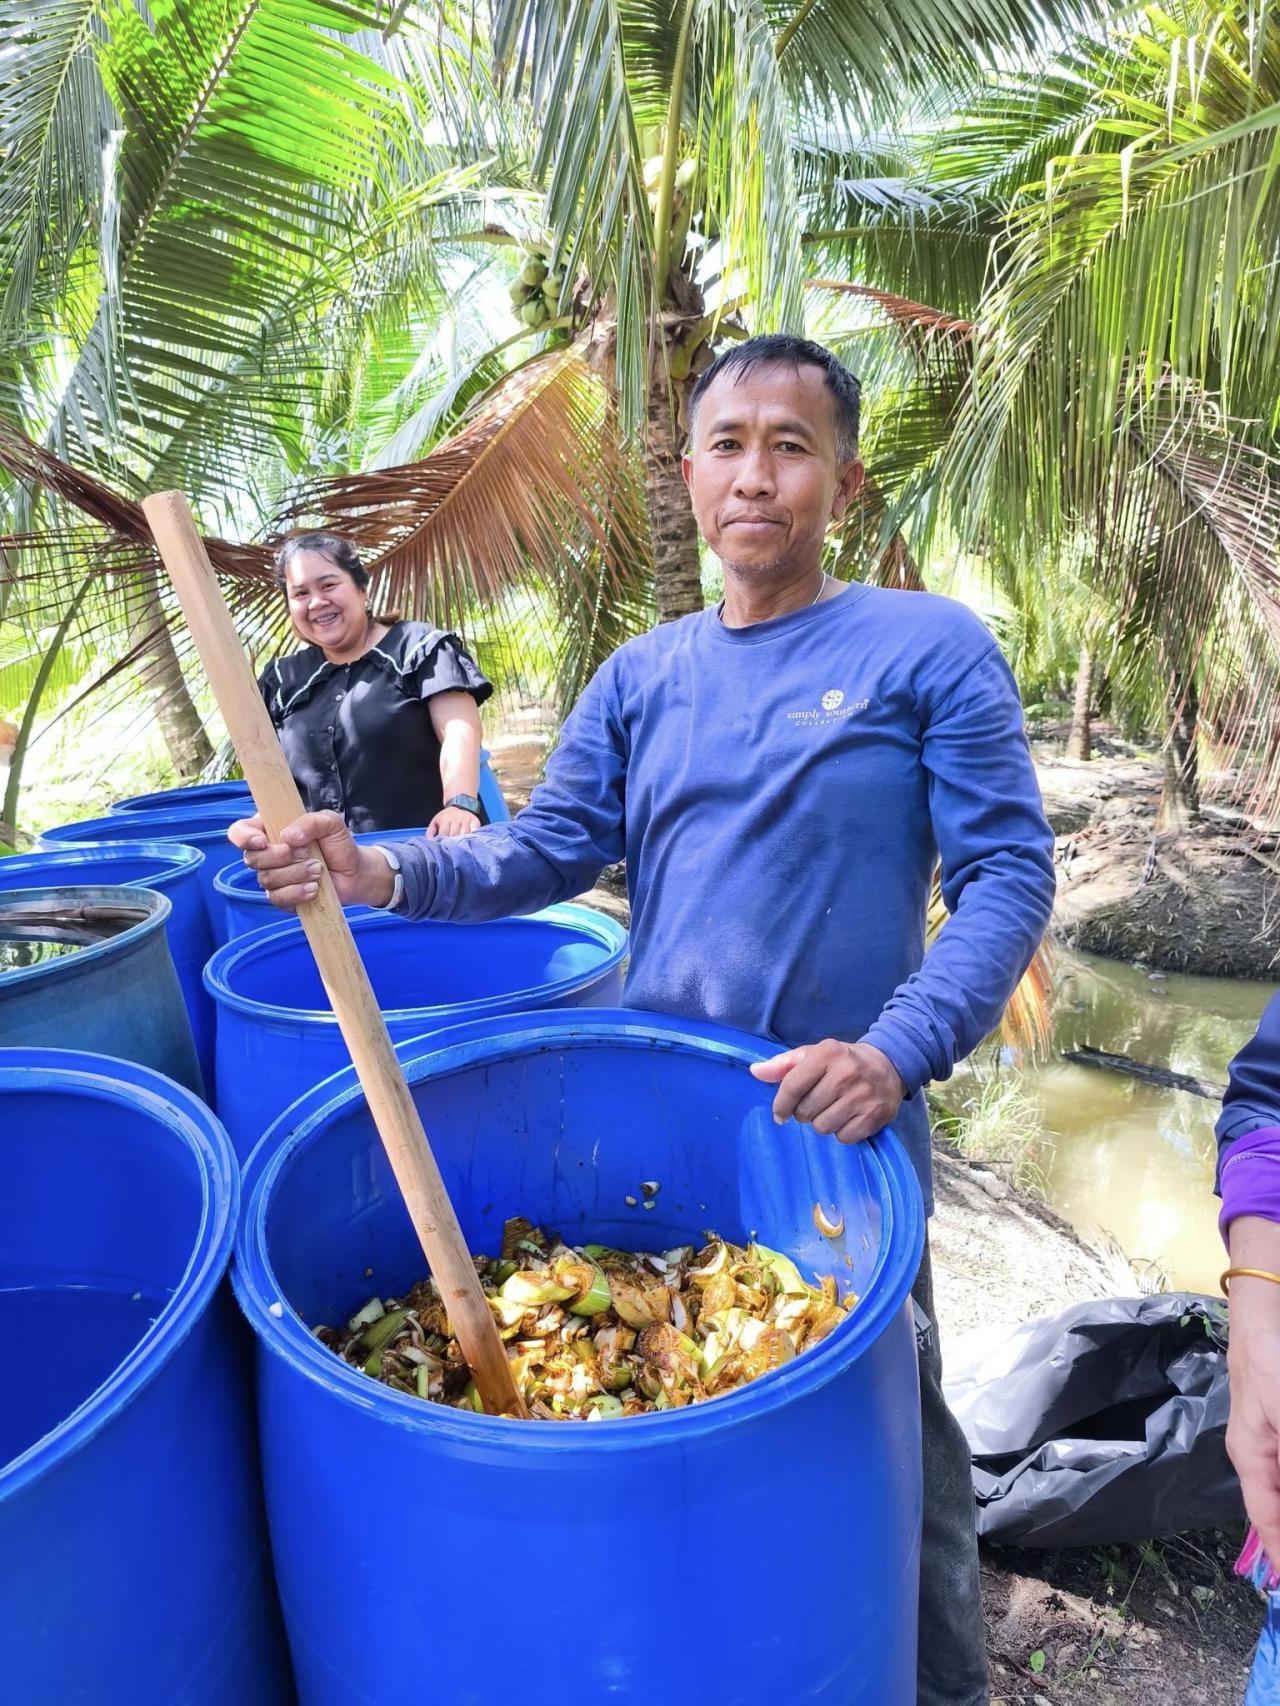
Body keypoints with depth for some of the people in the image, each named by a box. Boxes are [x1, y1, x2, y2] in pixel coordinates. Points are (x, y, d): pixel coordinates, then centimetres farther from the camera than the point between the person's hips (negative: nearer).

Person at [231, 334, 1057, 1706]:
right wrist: (382, 873, -14)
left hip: (840, 1127, -3)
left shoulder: (932, 650, -6)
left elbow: (1009, 872, -10)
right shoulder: (639, 678, 6)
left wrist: (897, 1051, -24)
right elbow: (547, 851, 3)